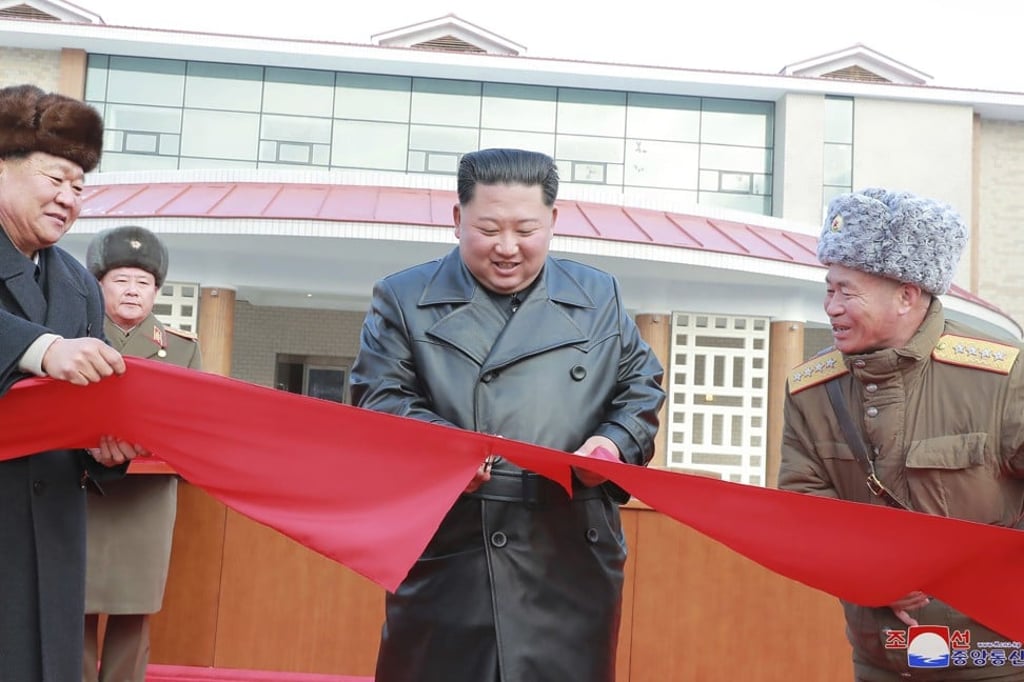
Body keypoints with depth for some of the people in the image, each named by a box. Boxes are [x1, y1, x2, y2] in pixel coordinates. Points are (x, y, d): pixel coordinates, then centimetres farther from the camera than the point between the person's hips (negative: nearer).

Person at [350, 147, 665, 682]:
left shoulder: (599, 298, 15)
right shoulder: (403, 299, 8)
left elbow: (640, 391, 16)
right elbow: (377, 400, -1)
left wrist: (619, 442, -5)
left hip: (569, 560, 2)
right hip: (445, 558, -1)